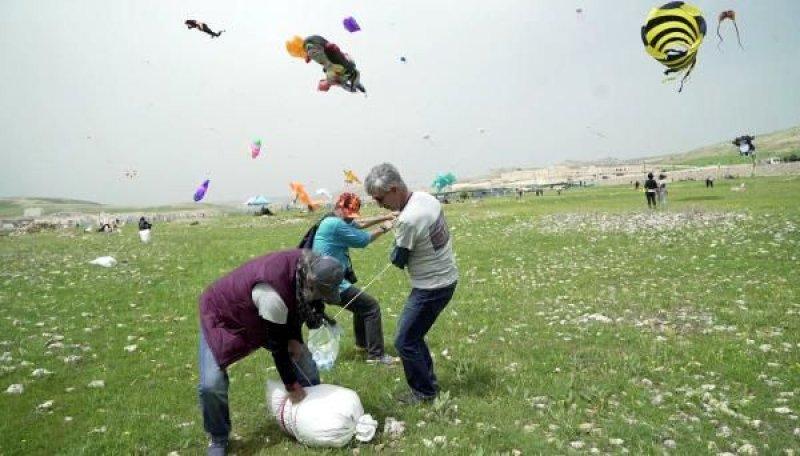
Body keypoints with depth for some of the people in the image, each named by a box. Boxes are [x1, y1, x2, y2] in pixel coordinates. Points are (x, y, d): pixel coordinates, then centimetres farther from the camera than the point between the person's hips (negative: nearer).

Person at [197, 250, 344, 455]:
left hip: (268, 315, 7)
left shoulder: (305, 266, -22)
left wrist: (295, 339, -11)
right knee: (211, 386, -21)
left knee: (304, 361, 3)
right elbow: (277, 345, -30)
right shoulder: (273, 292, -43)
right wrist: (291, 385, -17)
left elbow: (296, 305, 0)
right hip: (222, 315, -7)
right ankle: (219, 439, 7)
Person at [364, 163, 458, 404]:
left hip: (431, 288, -9)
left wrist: (397, 244, 3)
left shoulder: (407, 220, -28)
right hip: (445, 278, 9)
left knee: (404, 342, 3)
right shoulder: (426, 197, 0)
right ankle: (428, 381, 33)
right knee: (413, 334, 21)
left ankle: (424, 392, 18)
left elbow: (398, 260, -13)